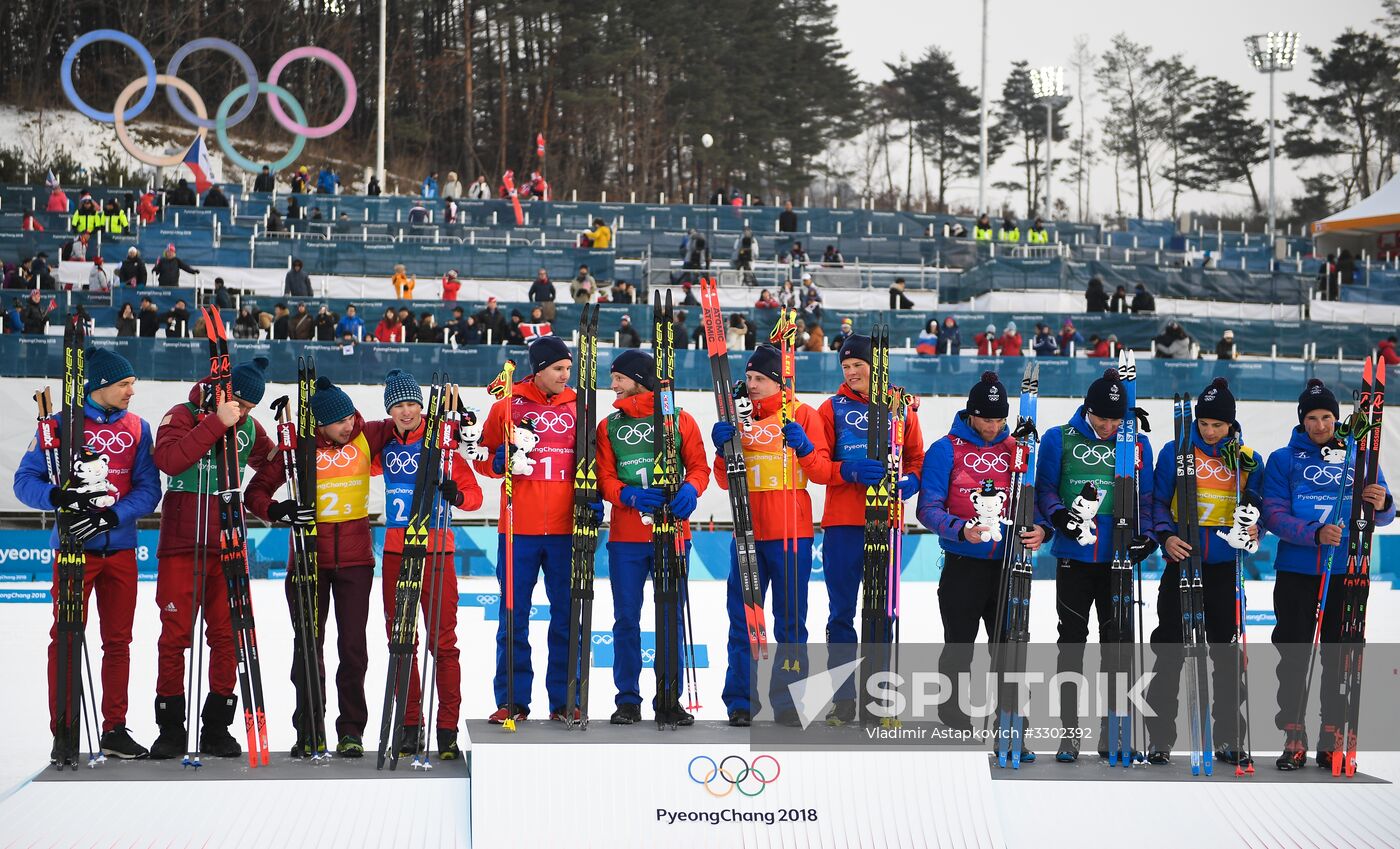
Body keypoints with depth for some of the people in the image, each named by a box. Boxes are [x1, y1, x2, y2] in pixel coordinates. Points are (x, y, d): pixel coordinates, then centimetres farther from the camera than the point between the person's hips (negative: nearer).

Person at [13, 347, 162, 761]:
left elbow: (148, 489, 0)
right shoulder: (62, 424, -3)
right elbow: (25, 480, -4)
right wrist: (59, 497, -24)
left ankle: (115, 729, 16)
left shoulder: (137, 428, 6)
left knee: (119, 640, 8)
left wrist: (111, 516, -16)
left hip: (120, 547, 3)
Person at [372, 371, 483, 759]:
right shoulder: (384, 444, 7)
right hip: (396, 552, 4)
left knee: (443, 641, -4)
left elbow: (474, 493, -3)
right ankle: (410, 726, 16)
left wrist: (456, 494, -24)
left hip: (436, 552, -4)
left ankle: (448, 730, 0)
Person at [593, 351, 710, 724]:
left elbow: (699, 466, 5)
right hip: (625, 536, 1)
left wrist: (690, 489, -17)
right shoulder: (609, 426, 10)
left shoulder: (680, 421, 5)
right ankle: (627, 700, 11)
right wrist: (629, 495, -16)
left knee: (671, 618, 3)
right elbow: (604, 478, 4)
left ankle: (669, 700, 10)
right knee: (626, 619, 3)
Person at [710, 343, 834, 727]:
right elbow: (725, 481, 12)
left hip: (791, 534, -3)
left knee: (791, 620, 2)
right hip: (748, 532, 3)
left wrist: (804, 448, -20)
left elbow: (823, 474, -3)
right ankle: (739, 702, 7)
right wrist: (723, 450, -7)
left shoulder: (802, 415, 2)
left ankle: (789, 702, 8)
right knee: (742, 619, 2)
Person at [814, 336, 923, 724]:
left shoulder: (900, 409, 10)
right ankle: (844, 698, 5)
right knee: (841, 613, 0)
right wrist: (851, 471, -18)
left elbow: (917, 458, 14)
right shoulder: (832, 409, 6)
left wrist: (908, 482, -8)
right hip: (843, 522, -1)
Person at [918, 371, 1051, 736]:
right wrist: (961, 530, -25)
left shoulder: (1017, 450, 8)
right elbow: (929, 507, -8)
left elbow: (1034, 500, 10)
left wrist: (1041, 529, -11)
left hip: (1007, 567, 3)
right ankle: (952, 717, 26)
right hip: (962, 568, -3)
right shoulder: (945, 450, -4)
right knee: (959, 648, 10)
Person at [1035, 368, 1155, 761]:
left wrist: (1145, 534, -5)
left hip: (1118, 559, 1)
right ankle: (1069, 731, 8)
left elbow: (1146, 497, 11)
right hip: (1074, 556, -1)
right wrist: (1059, 514, -15)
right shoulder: (1060, 439, 2)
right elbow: (1044, 489, 4)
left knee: (1118, 640, 3)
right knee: (1072, 641, 3)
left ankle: (1113, 729, 12)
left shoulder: (1137, 444, 7)